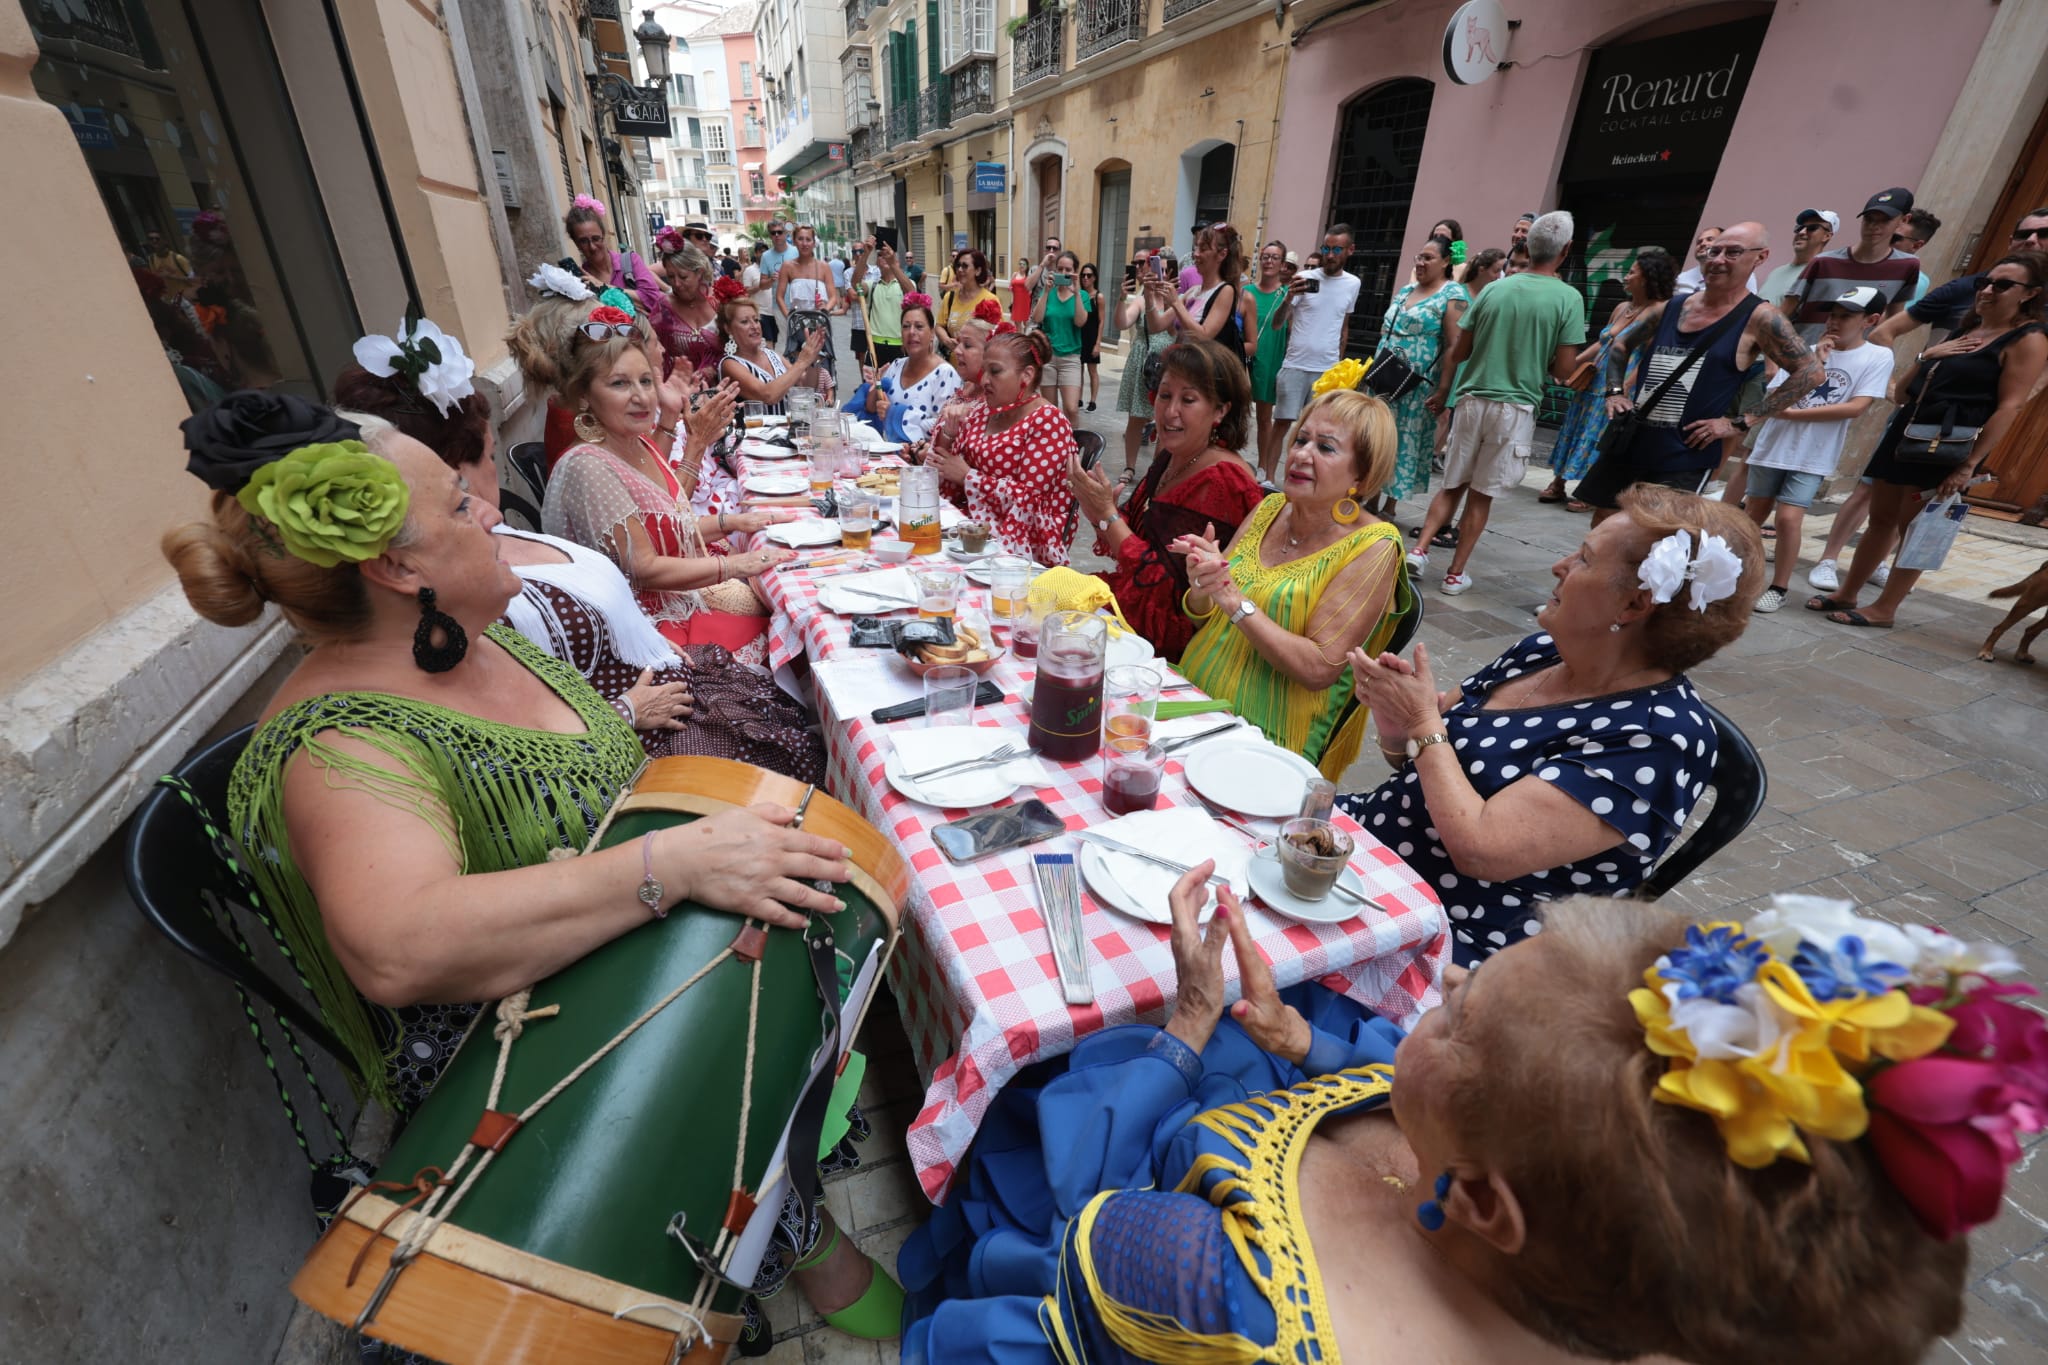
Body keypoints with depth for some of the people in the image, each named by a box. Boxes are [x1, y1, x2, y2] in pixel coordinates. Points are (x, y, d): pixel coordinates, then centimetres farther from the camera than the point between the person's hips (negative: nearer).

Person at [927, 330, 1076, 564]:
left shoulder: (1048, 421, -11)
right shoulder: (982, 414, 10)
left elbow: (1027, 498, -19)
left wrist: (967, 476, -13)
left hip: (1024, 540, -7)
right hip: (975, 523, 7)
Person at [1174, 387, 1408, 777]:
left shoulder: (1372, 548, -8)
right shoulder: (1271, 508, 7)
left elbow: (1319, 669, -16)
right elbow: (1200, 614, 9)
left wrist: (1233, 599, -22)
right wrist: (1202, 590, -14)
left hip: (1268, 742, -5)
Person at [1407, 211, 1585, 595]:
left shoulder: (1495, 289, 4)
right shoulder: (1569, 298, -6)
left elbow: (1457, 351, 5)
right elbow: (1563, 369, -6)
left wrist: (1442, 392, 18)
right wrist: (1538, 362, 15)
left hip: (1472, 400, 2)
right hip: (1515, 407, -2)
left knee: (1452, 485, 13)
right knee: (1481, 495, 4)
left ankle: (1419, 549, -3)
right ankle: (1456, 574, 9)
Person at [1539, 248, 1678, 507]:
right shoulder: (1622, 307, 11)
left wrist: (1622, 389, -27)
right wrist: (1575, 362, 9)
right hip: (1593, 384, 8)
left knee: (1598, 442, -2)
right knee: (1575, 435, 12)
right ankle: (1557, 486, 22)